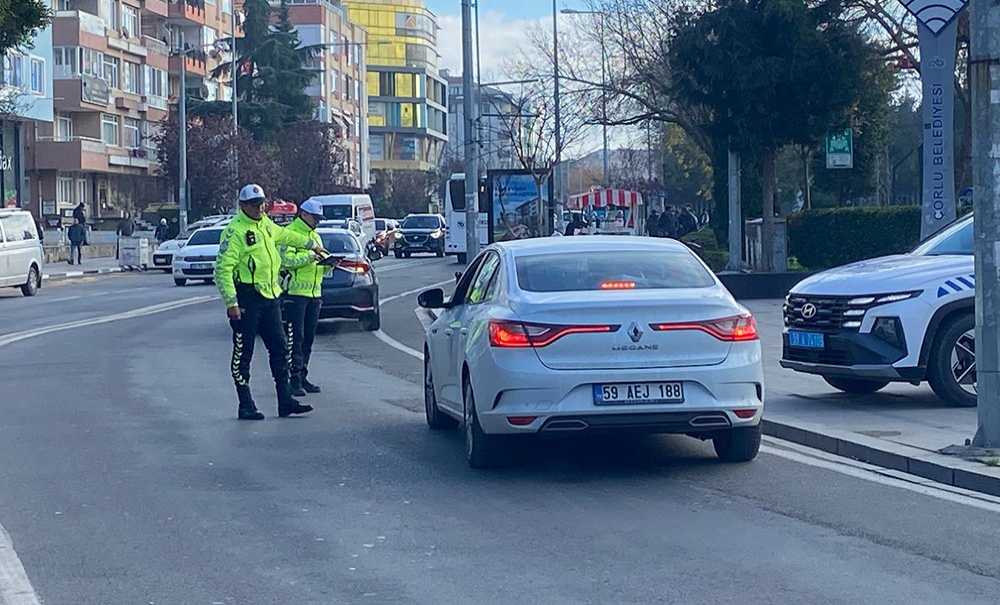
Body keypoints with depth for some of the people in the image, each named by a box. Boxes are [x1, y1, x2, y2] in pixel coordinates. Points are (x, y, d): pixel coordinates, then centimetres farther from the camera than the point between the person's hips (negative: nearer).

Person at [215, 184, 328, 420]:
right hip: (246, 298, -8)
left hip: (269, 296, 8)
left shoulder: (266, 224, 14)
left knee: (279, 348, 8)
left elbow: (284, 235, 37)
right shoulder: (235, 231, -12)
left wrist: (311, 245, 49)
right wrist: (231, 302, -23)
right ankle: (246, 406, 5)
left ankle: (285, 401, 14)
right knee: (243, 352, -1)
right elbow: (223, 269, -17)